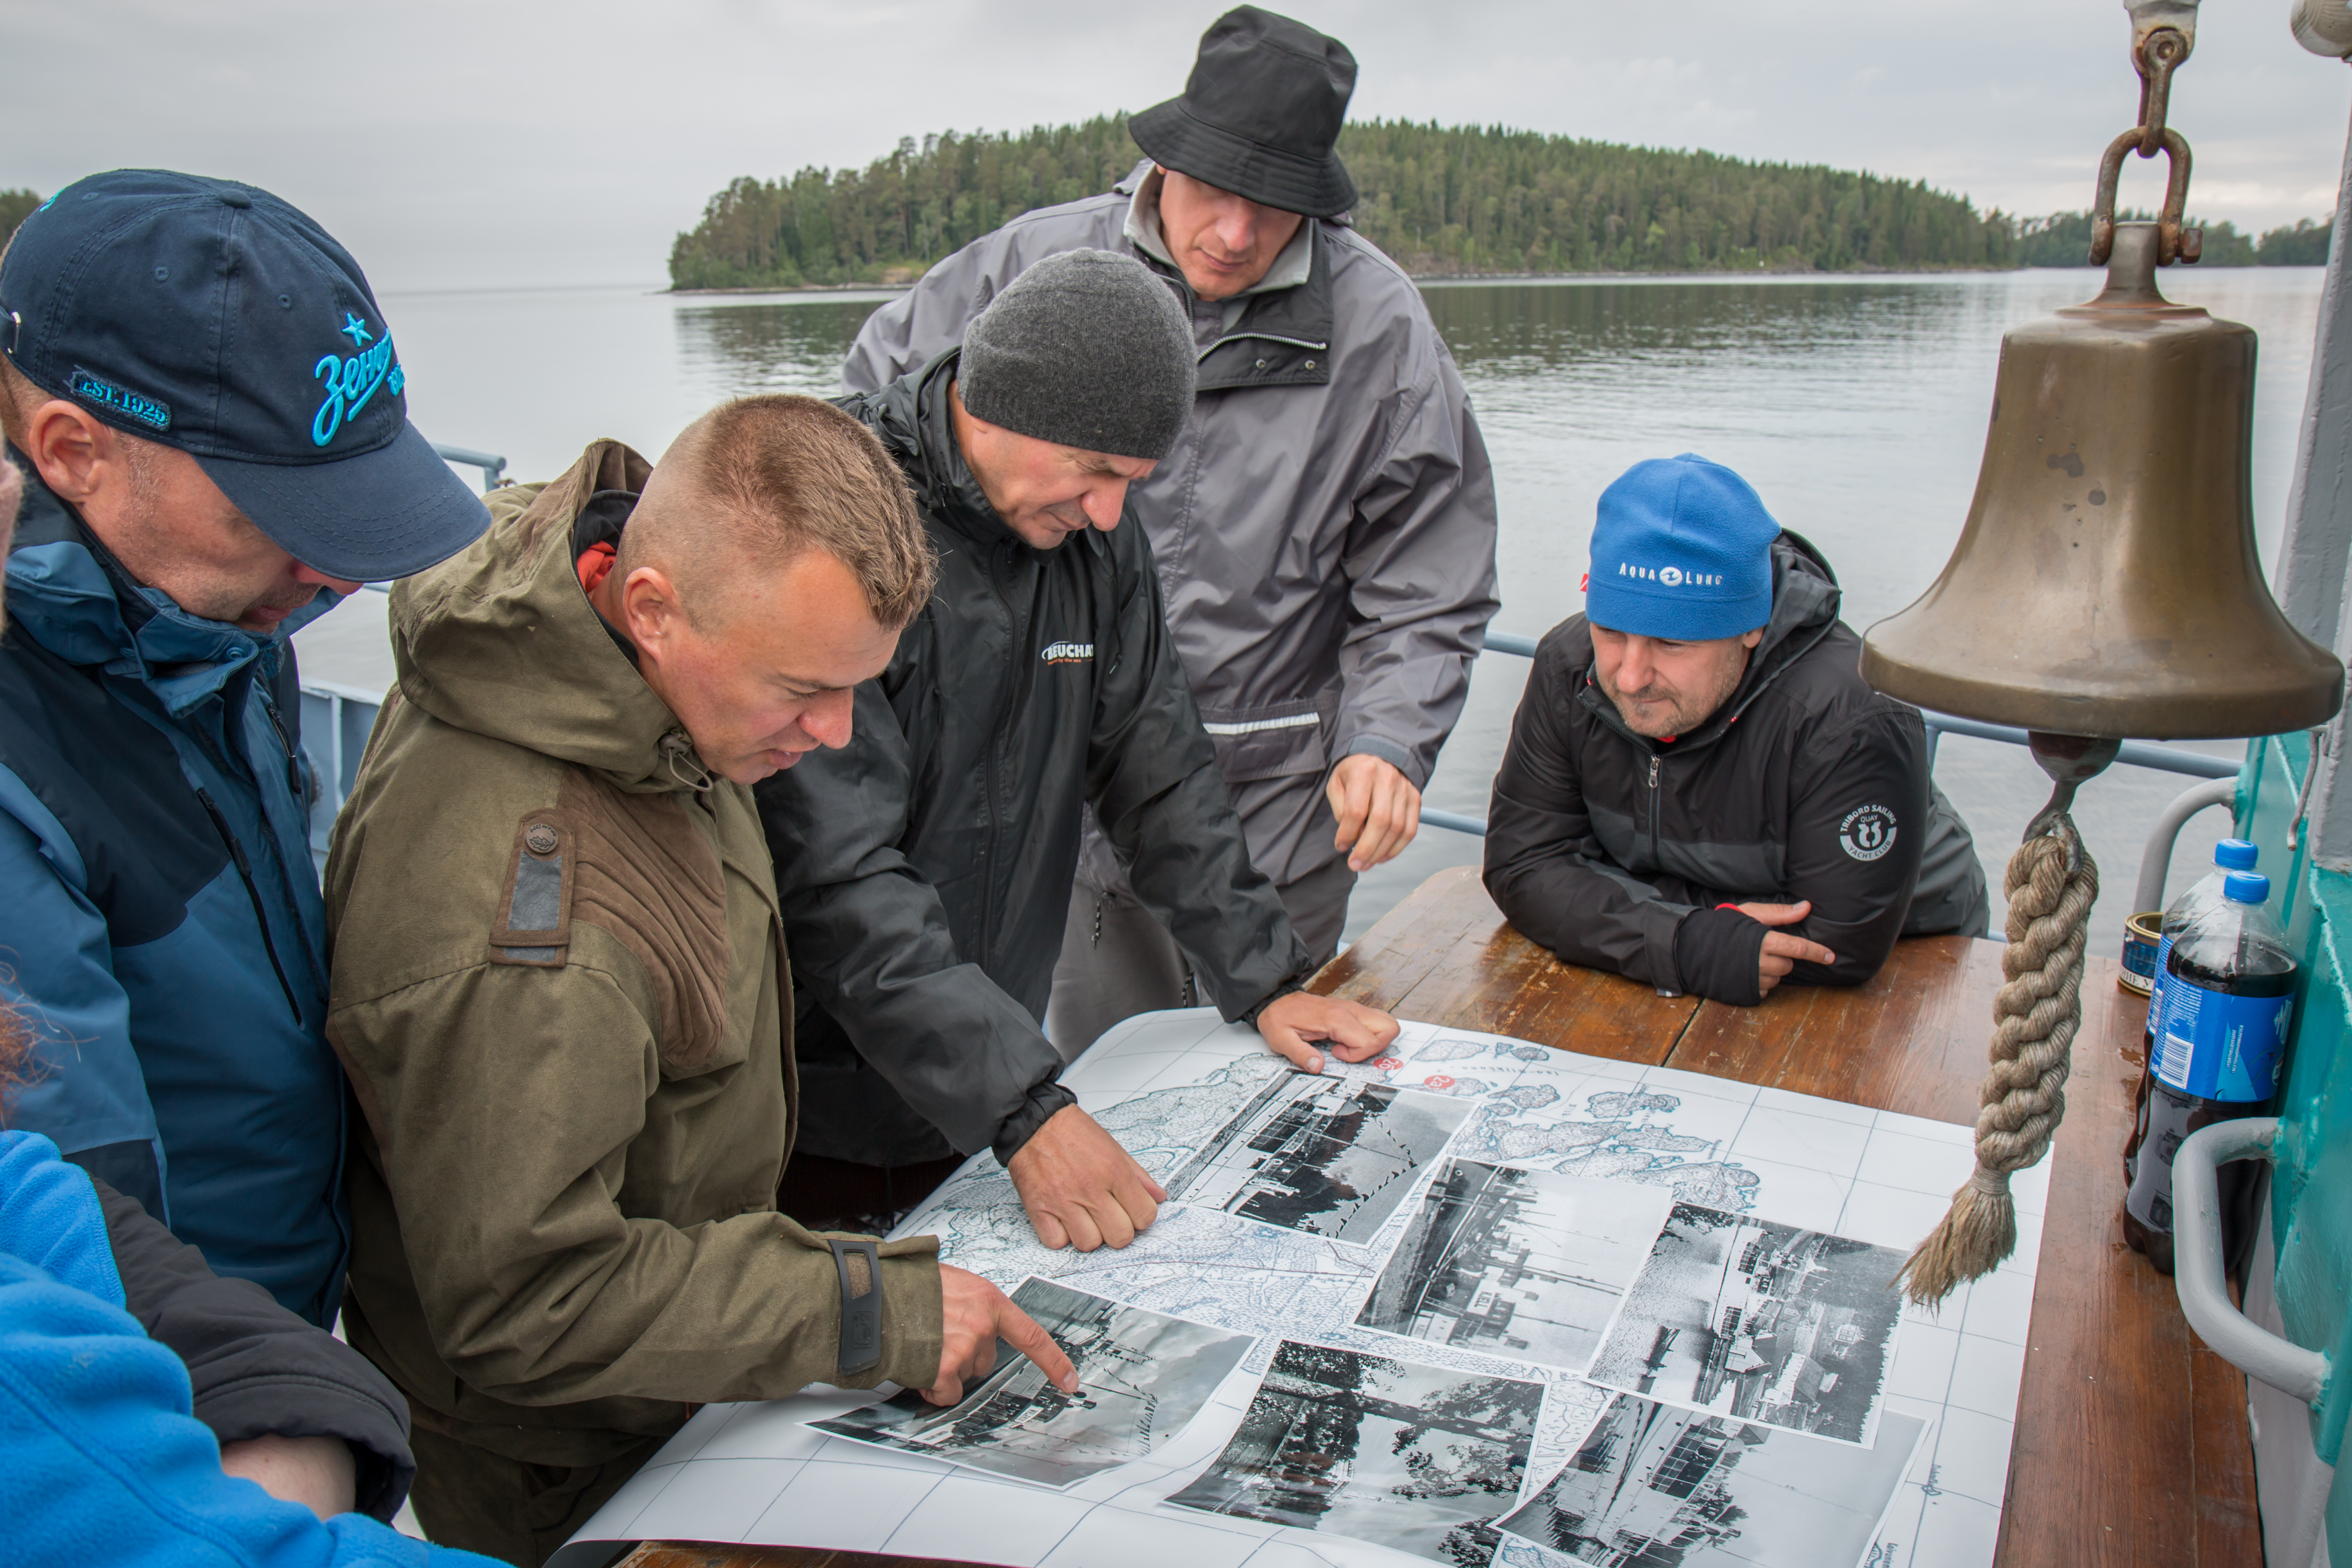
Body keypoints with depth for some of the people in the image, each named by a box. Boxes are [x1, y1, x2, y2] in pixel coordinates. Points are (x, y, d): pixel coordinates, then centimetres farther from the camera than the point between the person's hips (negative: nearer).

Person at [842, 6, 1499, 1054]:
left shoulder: (1379, 328, -6)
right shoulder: (1038, 265, -2)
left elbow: (1424, 595, -1)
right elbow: (874, 397, 14)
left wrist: (1388, 743, -16)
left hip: (1275, 808, -1)